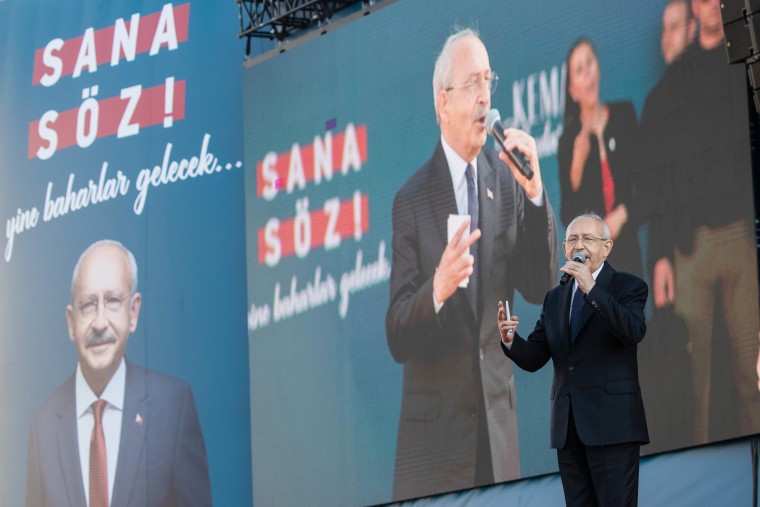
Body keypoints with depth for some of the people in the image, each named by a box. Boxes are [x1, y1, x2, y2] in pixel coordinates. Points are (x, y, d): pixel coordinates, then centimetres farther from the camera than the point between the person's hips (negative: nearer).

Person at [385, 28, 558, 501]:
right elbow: (397, 338, -8)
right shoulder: (412, 199, -6)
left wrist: (535, 191, -12)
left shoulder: (505, 179, 5)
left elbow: (541, 286, -1)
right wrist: (437, 290, -29)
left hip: (498, 426, 3)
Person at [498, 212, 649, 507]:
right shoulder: (555, 298, 17)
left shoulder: (628, 287, 1)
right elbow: (533, 359, 12)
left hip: (611, 425, -5)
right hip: (567, 427, 6)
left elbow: (634, 332, -19)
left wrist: (591, 289, -24)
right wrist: (510, 339, -10)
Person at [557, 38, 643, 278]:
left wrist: (623, 214, -4)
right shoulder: (569, 139, 3)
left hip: (627, 249, 1)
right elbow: (567, 215, 1)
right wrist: (577, 162, -11)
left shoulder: (624, 115, 7)